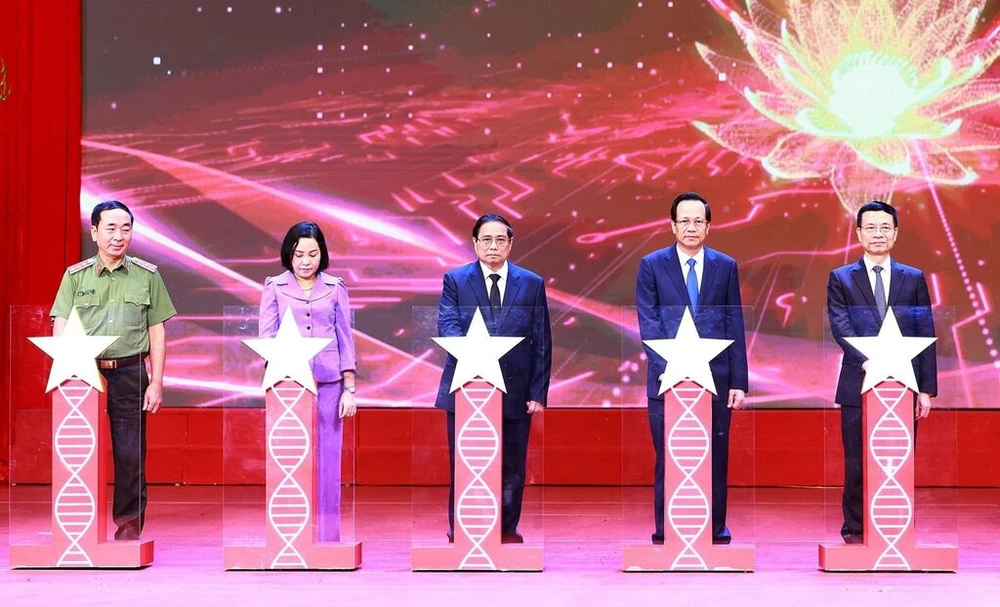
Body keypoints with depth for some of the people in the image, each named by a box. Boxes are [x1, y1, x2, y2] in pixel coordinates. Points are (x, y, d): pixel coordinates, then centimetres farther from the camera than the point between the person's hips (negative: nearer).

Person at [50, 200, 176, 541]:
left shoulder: (147, 276, 6)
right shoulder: (75, 276, 6)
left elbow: (157, 332, 7)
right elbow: (60, 329, 2)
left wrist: (156, 383, 1)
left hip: (131, 374, 0)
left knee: (130, 454, -1)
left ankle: (129, 526, 7)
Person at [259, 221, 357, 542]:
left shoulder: (335, 288, 8)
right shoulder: (274, 287, 6)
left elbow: (345, 339, 8)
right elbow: (266, 337, 1)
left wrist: (350, 389, 4)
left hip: (328, 384, 1)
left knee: (326, 461, 1)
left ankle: (326, 536, 7)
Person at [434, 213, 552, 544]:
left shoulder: (532, 284, 7)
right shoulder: (455, 280, 5)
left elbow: (542, 342, 5)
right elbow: (447, 325, -9)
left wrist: (538, 392, -2)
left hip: (515, 392, 1)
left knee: (512, 467, 6)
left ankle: (507, 529, 17)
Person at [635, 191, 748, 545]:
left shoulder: (726, 267, 9)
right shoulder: (652, 266, 4)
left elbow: (735, 327, 7)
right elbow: (648, 323, -2)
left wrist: (739, 381, 1)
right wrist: (671, 367, -15)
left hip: (716, 379, 1)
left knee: (716, 460, 4)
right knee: (668, 462, 3)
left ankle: (716, 530, 11)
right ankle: (665, 534, 9)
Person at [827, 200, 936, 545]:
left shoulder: (914, 279, 11)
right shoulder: (841, 279, 7)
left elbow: (926, 336, 8)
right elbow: (840, 327, -6)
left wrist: (927, 389, 1)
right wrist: (868, 361, -22)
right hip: (858, 384, -1)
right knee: (857, 464, 1)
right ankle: (855, 529, 11)